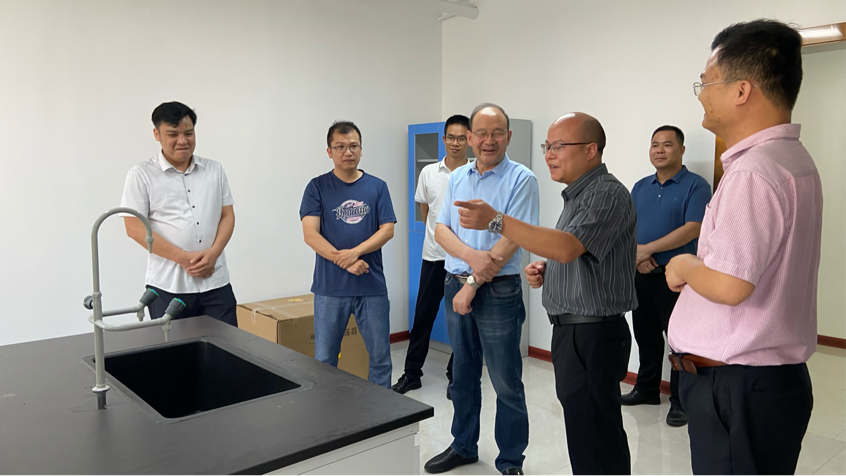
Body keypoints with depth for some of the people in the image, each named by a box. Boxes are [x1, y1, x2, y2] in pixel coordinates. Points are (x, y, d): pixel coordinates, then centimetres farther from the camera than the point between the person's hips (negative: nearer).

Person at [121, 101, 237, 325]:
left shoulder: (214, 170, 10)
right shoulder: (141, 175, 0)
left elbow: (227, 216, 9)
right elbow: (135, 227, -6)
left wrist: (213, 253, -9)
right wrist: (182, 257, -13)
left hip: (215, 282, 3)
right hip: (168, 286, -2)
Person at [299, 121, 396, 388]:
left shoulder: (377, 187, 6)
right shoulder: (317, 187, 2)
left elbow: (387, 230, 0)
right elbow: (310, 235, -6)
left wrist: (354, 252, -15)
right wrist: (345, 262, -15)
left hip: (372, 286, 1)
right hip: (330, 287, -1)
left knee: (380, 356, 9)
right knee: (324, 360, 8)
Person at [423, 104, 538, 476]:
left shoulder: (521, 179, -8)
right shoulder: (457, 178, 9)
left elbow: (511, 240, -15)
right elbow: (441, 229, 4)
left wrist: (474, 284, -15)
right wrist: (472, 256, -15)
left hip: (498, 291, -5)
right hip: (456, 285, 6)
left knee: (506, 383, 4)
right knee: (463, 375, 18)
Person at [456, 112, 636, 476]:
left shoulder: (608, 194, -15)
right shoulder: (577, 195, 16)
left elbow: (567, 248, -30)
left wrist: (496, 220, -33)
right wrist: (545, 269, 6)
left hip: (593, 335, -10)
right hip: (569, 331, 10)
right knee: (580, 426, 18)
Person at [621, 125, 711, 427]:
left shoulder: (696, 186, -6)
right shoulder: (641, 187, 12)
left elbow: (692, 229, -17)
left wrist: (646, 249, -17)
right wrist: (637, 257, -11)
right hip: (642, 275, 6)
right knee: (646, 335, 16)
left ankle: (680, 402, 14)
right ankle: (647, 389, 31)